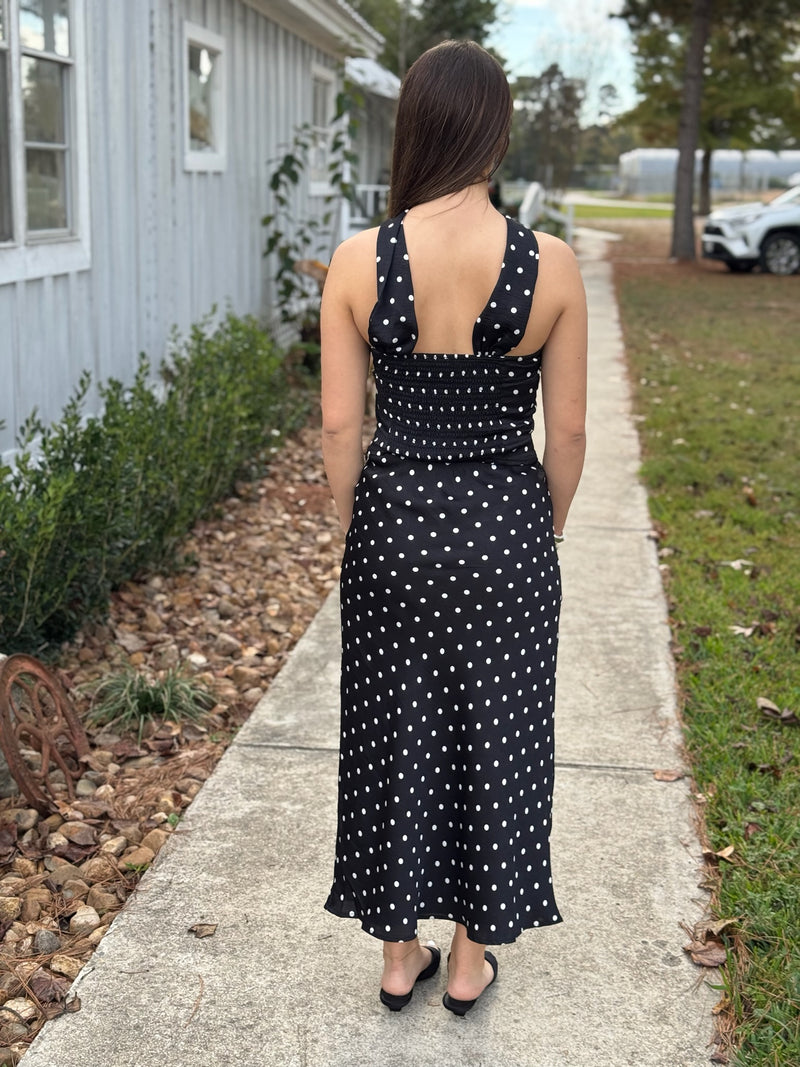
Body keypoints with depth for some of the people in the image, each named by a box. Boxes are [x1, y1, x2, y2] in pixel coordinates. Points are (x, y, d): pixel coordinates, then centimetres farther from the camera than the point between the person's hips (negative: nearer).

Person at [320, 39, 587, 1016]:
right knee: (495, 734, 16)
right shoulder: (551, 266, -12)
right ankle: (471, 959, 31)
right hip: (505, 525, 0)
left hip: (395, 520, 1)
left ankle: (400, 954, 32)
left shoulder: (358, 260, -11)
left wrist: (361, 532, 9)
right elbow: (566, 432, -5)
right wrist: (545, 534, 10)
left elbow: (340, 425, -6)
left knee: (395, 733, 16)